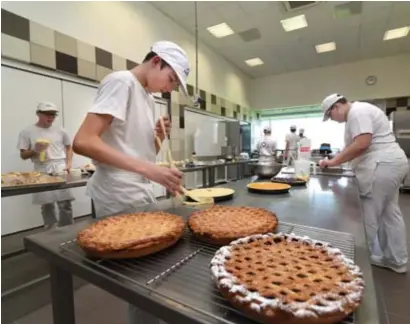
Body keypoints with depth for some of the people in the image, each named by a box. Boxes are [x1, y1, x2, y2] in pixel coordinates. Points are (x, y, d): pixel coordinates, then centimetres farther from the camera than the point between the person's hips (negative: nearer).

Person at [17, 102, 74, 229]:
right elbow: (23, 155, 6)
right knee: (47, 205, 7)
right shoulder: (27, 132, 3)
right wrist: (34, 151, -15)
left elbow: (69, 147, 18)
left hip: (60, 169, 1)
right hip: (42, 171, -1)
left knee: (65, 203, 0)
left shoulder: (60, 131, 9)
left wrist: (68, 164, 4)